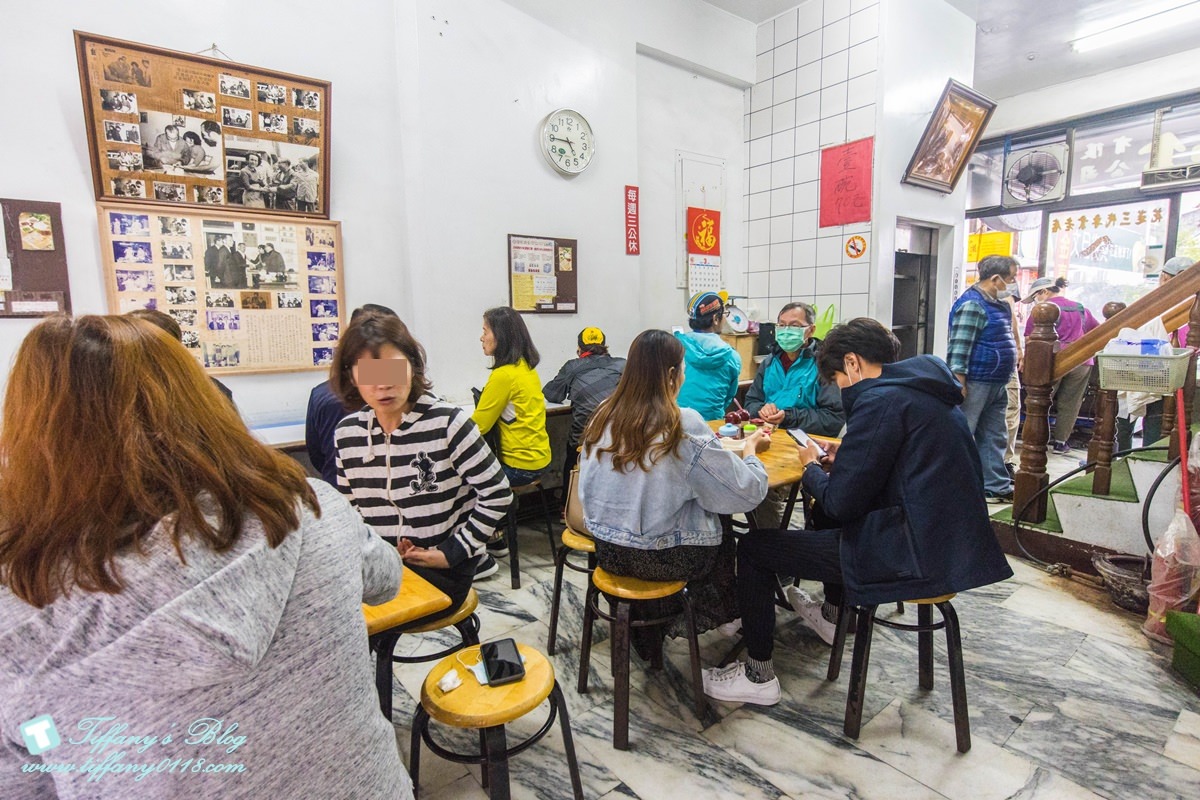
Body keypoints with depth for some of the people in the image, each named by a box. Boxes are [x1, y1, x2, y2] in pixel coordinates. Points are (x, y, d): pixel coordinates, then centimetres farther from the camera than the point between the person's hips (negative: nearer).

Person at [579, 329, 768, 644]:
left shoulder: (604, 415, -6)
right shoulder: (684, 424, -21)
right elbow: (747, 492, -16)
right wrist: (750, 451, 4)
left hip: (607, 551, 5)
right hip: (662, 559, -5)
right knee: (724, 542, 26)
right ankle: (709, 619, 47)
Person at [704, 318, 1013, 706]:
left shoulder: (881, 400, -19)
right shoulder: (927, 390, 11)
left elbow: (841, 502, -19)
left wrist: (811, 467, 1)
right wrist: (847, 458, 12)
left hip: (913, 555, -10)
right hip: (951, 542, 10)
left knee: (753, 547, -2)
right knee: (826, 520, 34)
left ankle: (758, 676, 12)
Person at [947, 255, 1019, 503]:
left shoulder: (997, 304, 16)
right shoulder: (973, 304, -16)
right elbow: (959, 347, -22)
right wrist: (959, 385, -25)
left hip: (996, 385, 10)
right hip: (975, 384, -10)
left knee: (994, 438, 15)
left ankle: (997, 487, 24)